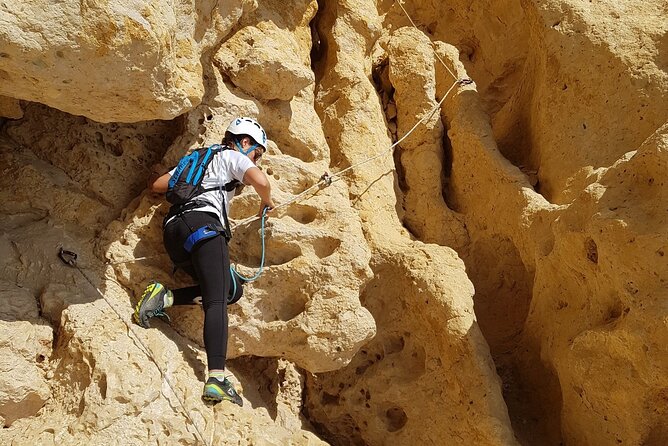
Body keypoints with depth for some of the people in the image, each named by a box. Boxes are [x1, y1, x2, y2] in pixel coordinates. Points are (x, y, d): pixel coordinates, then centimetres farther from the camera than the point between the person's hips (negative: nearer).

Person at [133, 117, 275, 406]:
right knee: (217, 300, -18)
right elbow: (260, 180, -5)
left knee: (227, 287, 15)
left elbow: (157, 186, 33)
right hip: (202, 222, -7)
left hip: (171, 229, 7)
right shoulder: (232, 156, 14)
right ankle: (216, 379, -34)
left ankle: (164, 297, -4)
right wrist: (267, 201, 15)